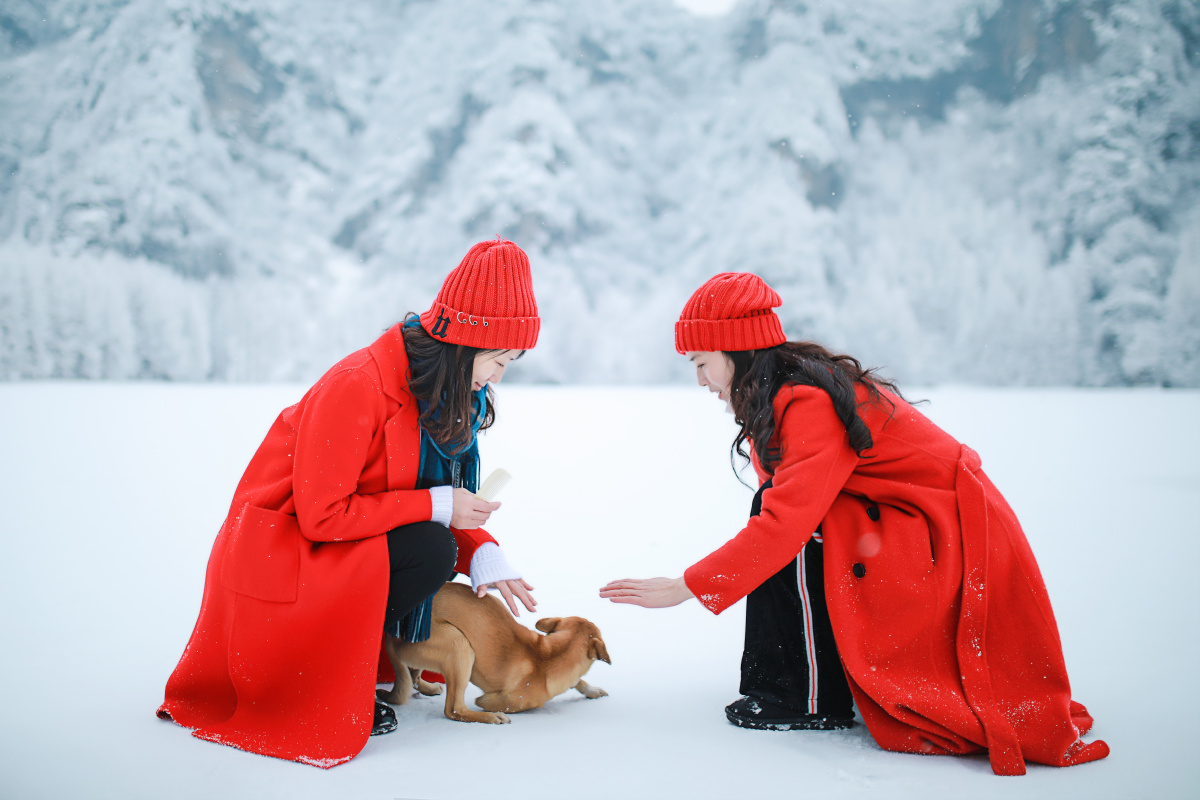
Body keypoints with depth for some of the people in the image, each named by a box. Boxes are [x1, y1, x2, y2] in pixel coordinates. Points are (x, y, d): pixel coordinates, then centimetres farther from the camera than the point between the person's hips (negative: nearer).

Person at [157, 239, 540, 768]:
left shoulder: (441, 391, 2)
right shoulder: (357, 387, -26)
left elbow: (448, 495, 5)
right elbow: (322, 515, -27)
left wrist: (483, 553, -13)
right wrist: (437, 507, -24)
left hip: (330, 547, 9)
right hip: (275, 548, -9)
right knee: (430, 551, -25)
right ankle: (328, 691, -9)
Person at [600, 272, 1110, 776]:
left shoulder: (811, 402, -23)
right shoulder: (790, 390, 6)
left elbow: (787, 520, -30)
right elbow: (784, 506, 10)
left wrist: (687, 587, -27)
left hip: (951, 541, -10)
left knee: (798, 531, -20)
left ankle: (812, 697, -9)